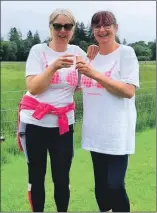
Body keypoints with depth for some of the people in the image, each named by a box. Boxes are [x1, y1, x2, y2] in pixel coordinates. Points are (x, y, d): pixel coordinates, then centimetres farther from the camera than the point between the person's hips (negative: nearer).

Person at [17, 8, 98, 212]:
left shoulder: (77, 52, 4)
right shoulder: (38, 50, -5)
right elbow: (33, 88, -13)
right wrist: (54, 67, -26)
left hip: (63, 123, 2)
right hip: (35, 122, -2)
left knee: (62, 178, 3)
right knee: (36, 176, 8)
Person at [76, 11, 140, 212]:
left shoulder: (126, 52, -6)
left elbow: (129, 91, -18)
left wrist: (94, 74, -23)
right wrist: (83, 68, 5)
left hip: (117, 132, -6)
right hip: (95, 131, 6)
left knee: (115, 185, -7)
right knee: (100, 184, 15)